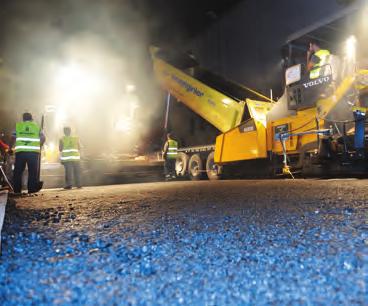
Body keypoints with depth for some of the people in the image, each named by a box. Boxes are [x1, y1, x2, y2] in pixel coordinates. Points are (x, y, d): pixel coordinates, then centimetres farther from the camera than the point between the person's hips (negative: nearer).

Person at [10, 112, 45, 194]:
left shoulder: (17, 125, 14)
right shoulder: (37, 126, 13)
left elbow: (13, 139, 9)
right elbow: (43, 138, 5)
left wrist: (10, 148, 22)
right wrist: (39, 146, 21)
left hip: (20, 151, 1)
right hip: (34, 151, -1)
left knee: (18, 171, 7)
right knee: (33, 172, 3)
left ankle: (17, 190, 6)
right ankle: (32, 189, 0)